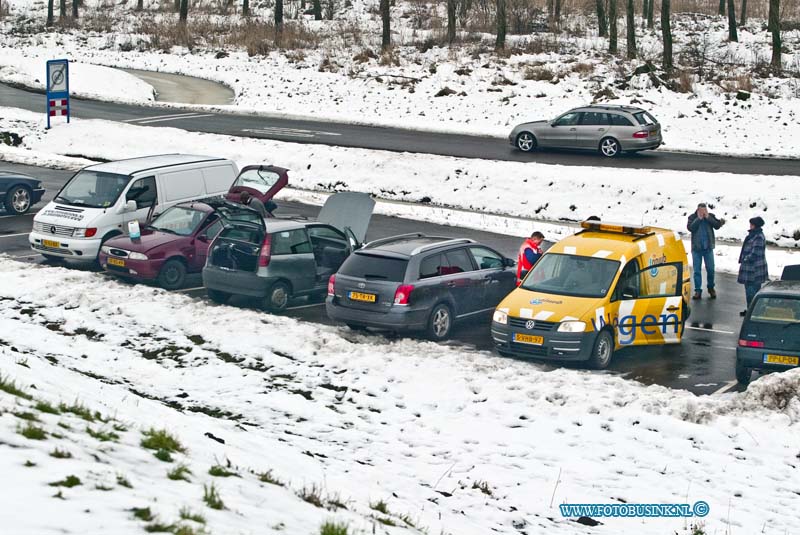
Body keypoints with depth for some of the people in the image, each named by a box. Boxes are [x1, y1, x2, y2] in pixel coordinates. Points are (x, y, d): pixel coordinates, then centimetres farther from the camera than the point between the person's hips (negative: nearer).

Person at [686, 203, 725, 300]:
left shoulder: (711, 216, 5)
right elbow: (690, 227, -15)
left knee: (710, 269, 4)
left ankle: (711, 288, 22)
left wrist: (708, 218, -14)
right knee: (697, 270, 1)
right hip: (696, 248, -1)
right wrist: (698, 219, -16)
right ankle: (698, 290, 5)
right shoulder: (692, 217, 1)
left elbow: (717, 225, -8)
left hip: (708, 248, 1)